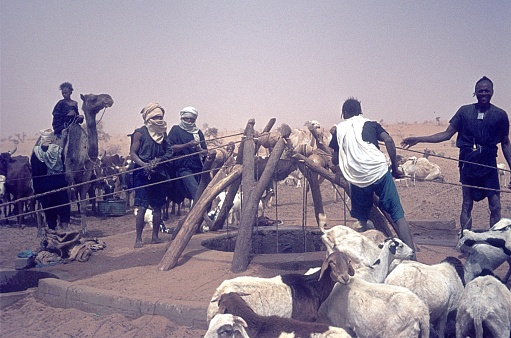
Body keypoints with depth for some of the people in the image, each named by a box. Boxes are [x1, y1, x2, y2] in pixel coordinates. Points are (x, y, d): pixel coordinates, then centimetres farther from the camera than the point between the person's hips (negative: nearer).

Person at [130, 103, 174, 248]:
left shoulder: (163, 133, 12)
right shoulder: (140, 133, -2)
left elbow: (169, 152, 8)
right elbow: (132, 153, -6)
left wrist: (159, 160, -11)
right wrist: (144, 165, -22)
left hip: (159, 174, 5)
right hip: (143, 174, -5)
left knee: (157, 207, 9)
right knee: (142, 207, -8)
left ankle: (155, 236, 19)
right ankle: (138, 238, -3)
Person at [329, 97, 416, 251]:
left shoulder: (338, 129, 18)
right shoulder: (370, 124, 16)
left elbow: (335, 160, 19)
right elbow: (389, 141, 0)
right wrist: (395, 168, 6)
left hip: (357, 181, 1)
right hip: (380, 172, -1)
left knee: (360, 219, 18)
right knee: (397, 213, 0)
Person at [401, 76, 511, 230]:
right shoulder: (465, 111, 5)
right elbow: (447, 134, 4)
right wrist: (418, 139, -4)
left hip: (489, 164, 0)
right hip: (468, 161, 0)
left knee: (495, 207, -3)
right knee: (467, 205, 5)